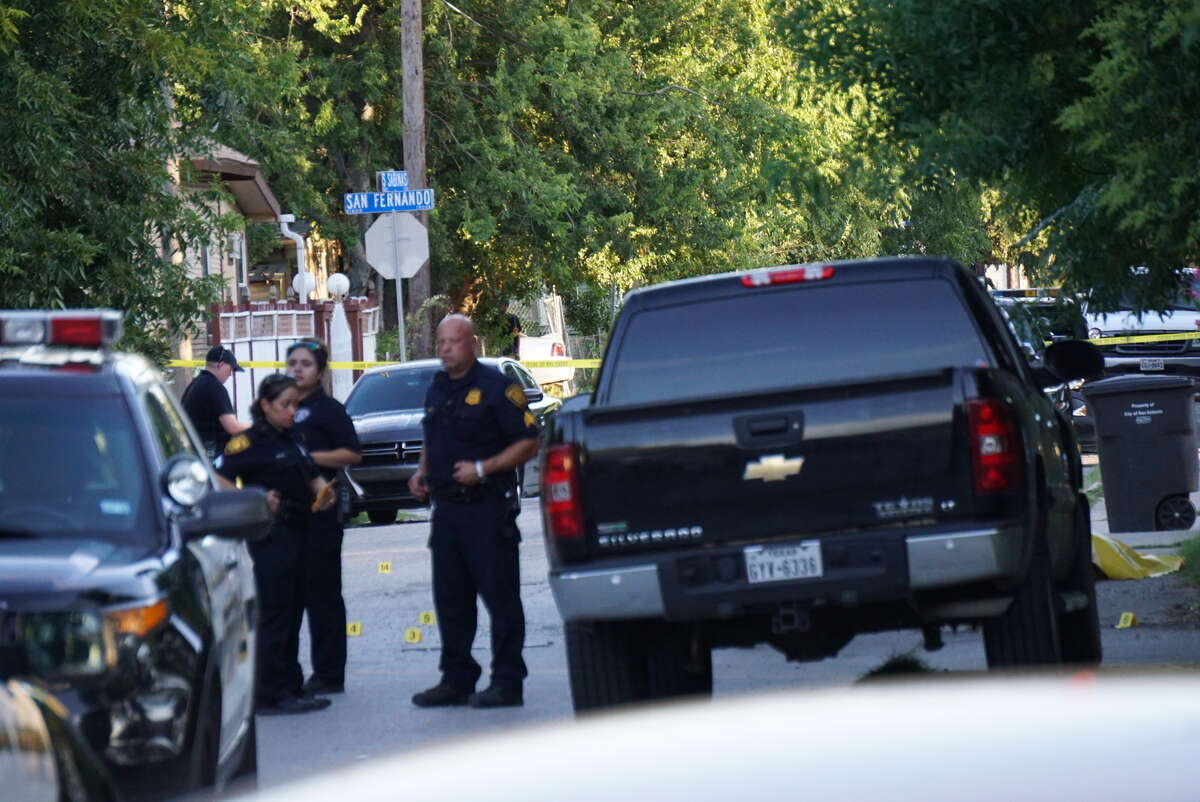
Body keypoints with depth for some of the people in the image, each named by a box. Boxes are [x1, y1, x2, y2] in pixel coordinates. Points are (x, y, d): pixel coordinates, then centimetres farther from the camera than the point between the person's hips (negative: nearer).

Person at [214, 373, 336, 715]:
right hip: (271, 535, -9)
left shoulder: (290, 439, 16)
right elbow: (217, 478, -16)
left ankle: (289, 688, 19)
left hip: (296, 533, 9)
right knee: (273, 613, -8)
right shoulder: (252, 441, -9)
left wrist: (322, 492, 5)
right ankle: (271, 694, -7)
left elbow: (311, 476, 26)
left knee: (290, 613, 13)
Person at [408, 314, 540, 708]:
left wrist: (481, 469, -17)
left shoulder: (495, 386, -7)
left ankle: (507, 683, -2)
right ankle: (456, 679, 17)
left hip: (488, 508, -7)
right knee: (450, 598, 9)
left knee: (499, 594, -5)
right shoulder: (436, 390, 15)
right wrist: (421, 472, 11)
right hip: (446, 508, 8)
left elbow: (528, 443, -10)